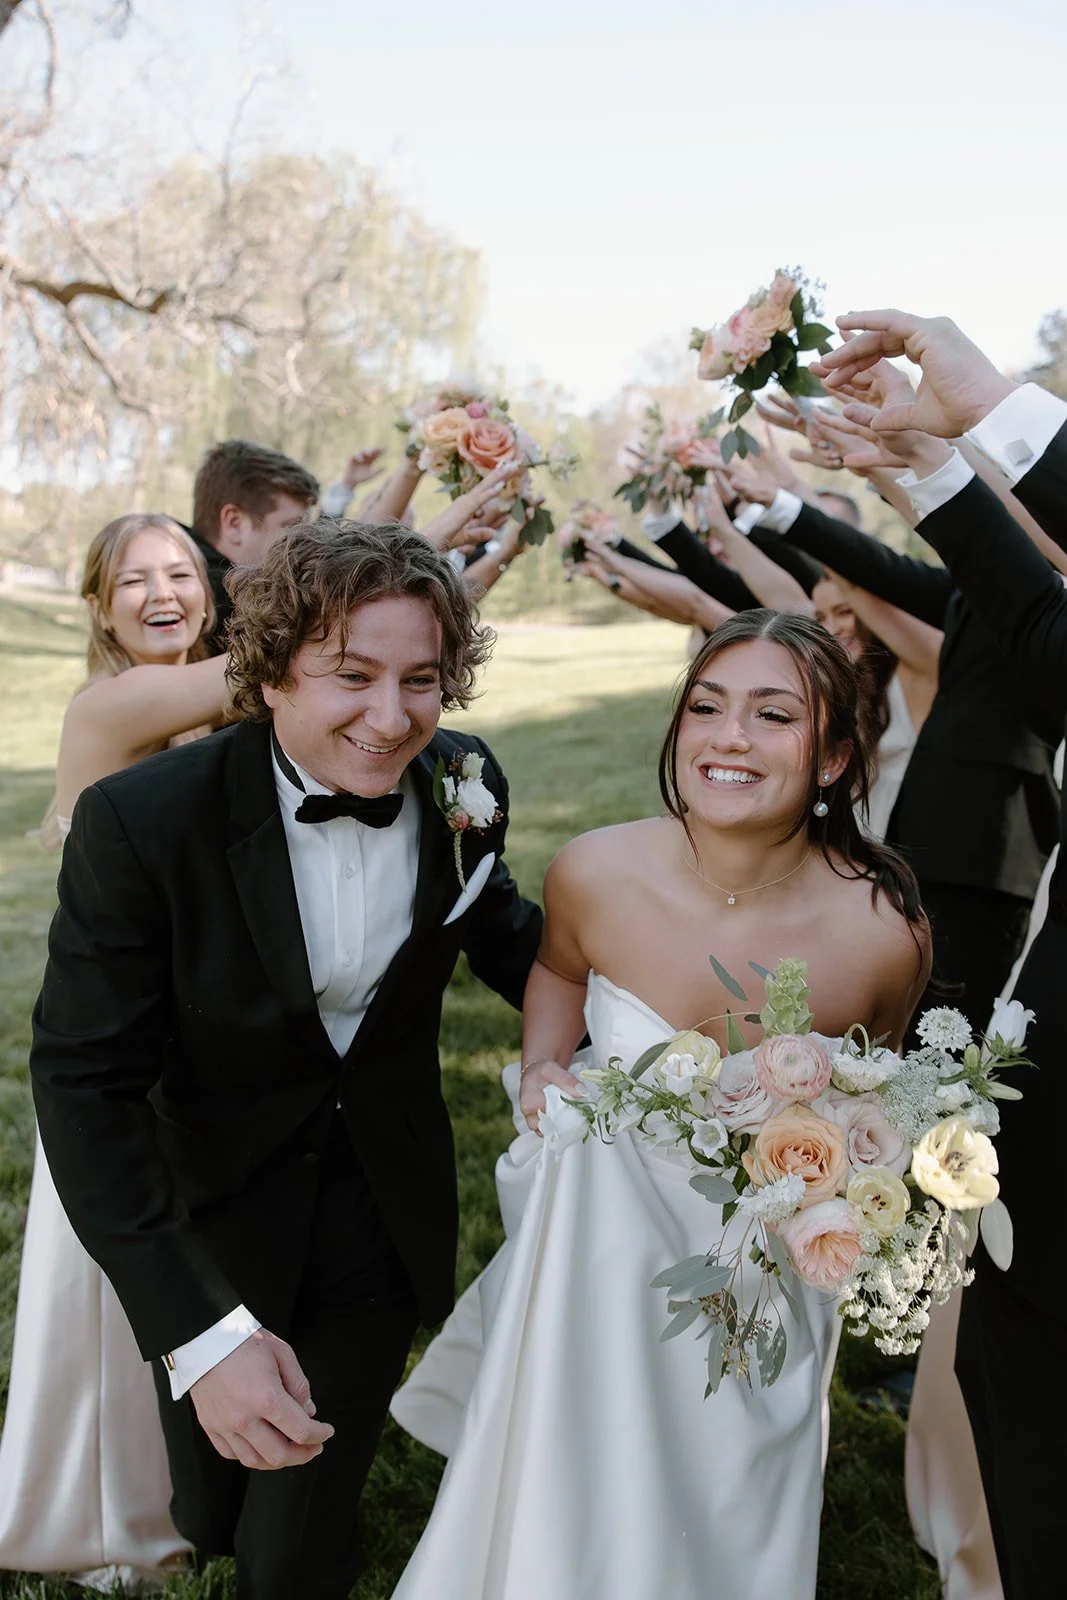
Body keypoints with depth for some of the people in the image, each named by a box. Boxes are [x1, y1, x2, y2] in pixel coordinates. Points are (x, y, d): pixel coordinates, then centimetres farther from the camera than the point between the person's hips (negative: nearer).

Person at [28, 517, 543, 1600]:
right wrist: (198, 1334, -32)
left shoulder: (463, 789, -15)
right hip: (208, 1217, -1)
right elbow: (84, 1085, -25)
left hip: (382, 1217, 2)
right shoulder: (141, 821, -27)